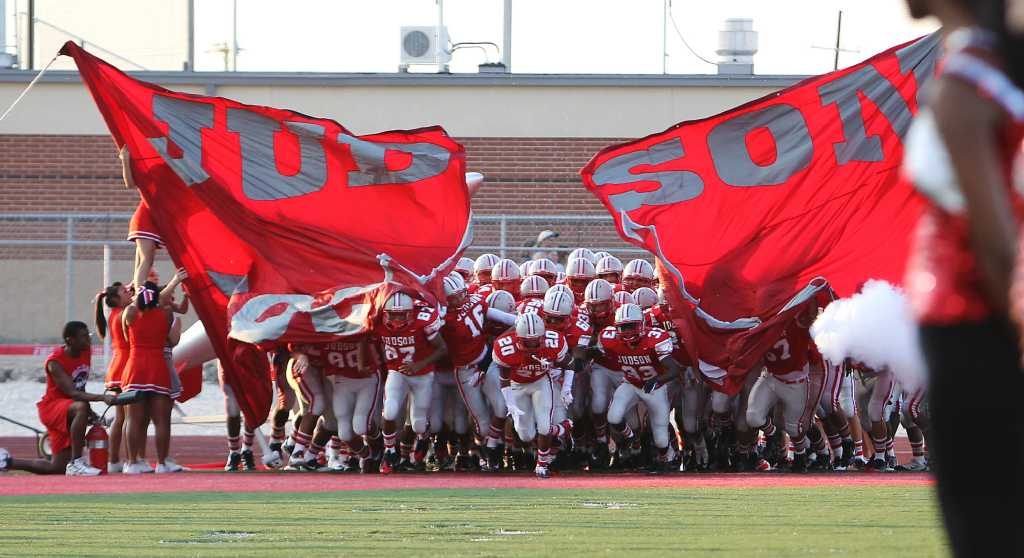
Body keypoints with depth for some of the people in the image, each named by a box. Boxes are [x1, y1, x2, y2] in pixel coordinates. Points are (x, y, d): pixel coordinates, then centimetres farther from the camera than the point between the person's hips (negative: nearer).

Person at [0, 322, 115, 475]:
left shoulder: (86, 351, 1)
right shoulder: (55, 362, -23)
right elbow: (72, 393, -33)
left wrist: (89, 411, 11)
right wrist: (102, 398, -44)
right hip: (52, 407, -8)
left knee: (57, 468, 7)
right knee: (81, 407, -41)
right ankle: (75, 463, -36)